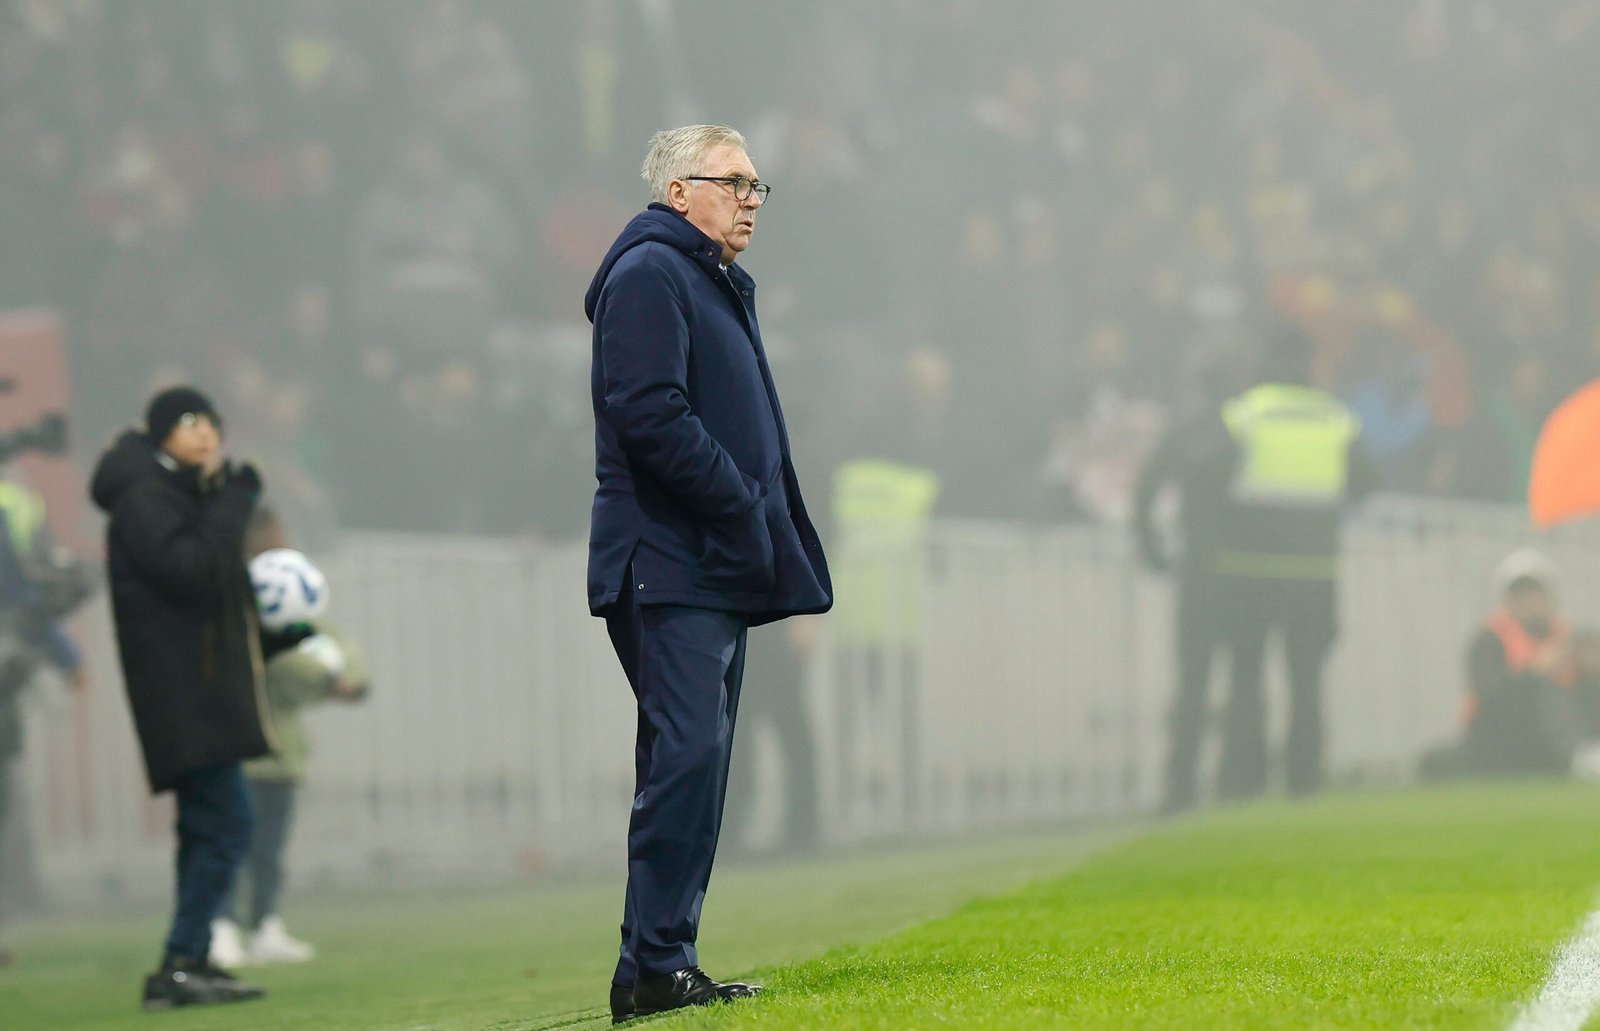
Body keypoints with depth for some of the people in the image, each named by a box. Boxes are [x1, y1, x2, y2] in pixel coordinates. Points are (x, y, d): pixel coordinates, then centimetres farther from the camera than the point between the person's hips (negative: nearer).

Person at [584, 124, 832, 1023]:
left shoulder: (716, 285, 23)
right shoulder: (649, 273, -8)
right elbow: (651, 415, -19)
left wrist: (771, 533, 13)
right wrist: (742, 508, -17)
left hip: (718, 571, 10)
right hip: (670, 567, -10)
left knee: (696, 762, 9)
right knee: (688, 755, -15)